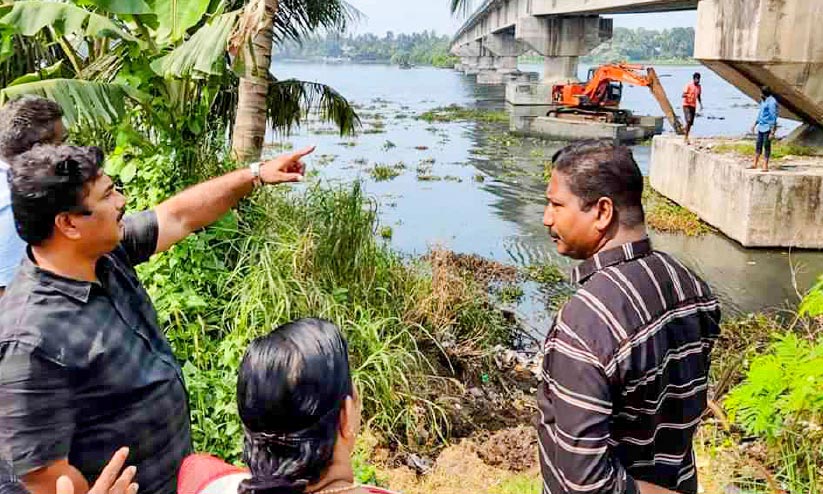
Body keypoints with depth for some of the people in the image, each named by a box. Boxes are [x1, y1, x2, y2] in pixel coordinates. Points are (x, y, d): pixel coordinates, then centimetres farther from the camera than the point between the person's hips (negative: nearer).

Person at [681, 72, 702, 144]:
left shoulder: (699, 87, 10)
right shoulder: (689, 85, -9)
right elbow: (683, 95, -15)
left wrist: (701, 104, 11)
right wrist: (688, 95, -35)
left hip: (693, 106, 6)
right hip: (687, 105, -6)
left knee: (691, 123, 4)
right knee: (688, 121, -20)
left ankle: (687, 138, 12)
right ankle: (686, 138, -16)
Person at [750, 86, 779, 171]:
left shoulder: (771, 102, -17)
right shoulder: (763, 101, 11)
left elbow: (773, 118, -19)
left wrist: (772, 132, -22)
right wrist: (755, 125, 27)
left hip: (768, 128, -9)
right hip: (761, 126, 9)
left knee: (766, 146, -3)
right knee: (758, 146, 11)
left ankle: (765, 167, 3)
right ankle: (755, 165, 19)